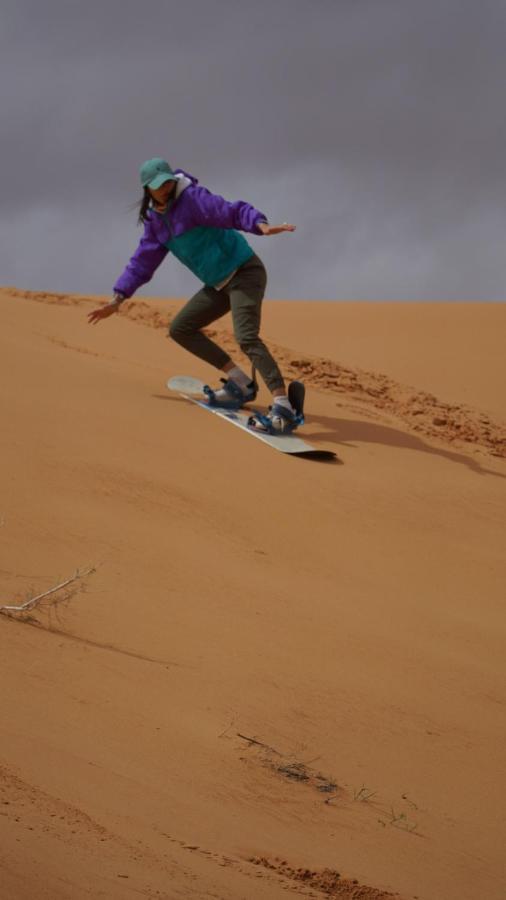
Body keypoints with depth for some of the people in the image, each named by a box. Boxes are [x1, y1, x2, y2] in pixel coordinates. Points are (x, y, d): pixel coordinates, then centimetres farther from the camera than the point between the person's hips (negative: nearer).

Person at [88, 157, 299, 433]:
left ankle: (283, 409, -36)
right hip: (219, 284, 9)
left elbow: (233, 211, -29)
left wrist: (260, 225, -48)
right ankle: (240, 383, 9)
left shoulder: (192, 198, -16)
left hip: (244, 272, -9)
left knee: (246, 338, -26)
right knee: (180, 329, 11)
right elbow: (142, 262, 17)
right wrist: (117, 300, 14)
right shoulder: (155, 221, 9)